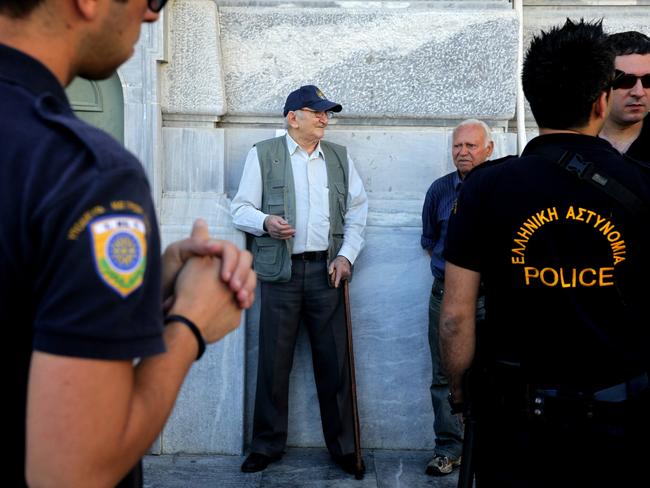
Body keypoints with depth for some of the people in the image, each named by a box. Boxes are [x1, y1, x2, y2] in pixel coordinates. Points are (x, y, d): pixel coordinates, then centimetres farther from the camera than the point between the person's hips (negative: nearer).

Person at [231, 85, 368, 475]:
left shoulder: (340, 156, 15)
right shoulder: (263, 154, 7)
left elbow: (358, 210, 14)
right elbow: (242, 209, 5)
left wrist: (346, 255, 2)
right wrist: (266, 222, -17)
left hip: (327, 269, 2)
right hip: (281, 271, -2)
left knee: (334, 361, 4)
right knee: (274, 361, 2)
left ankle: (343, 446, 16)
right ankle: (267, 445, 17)